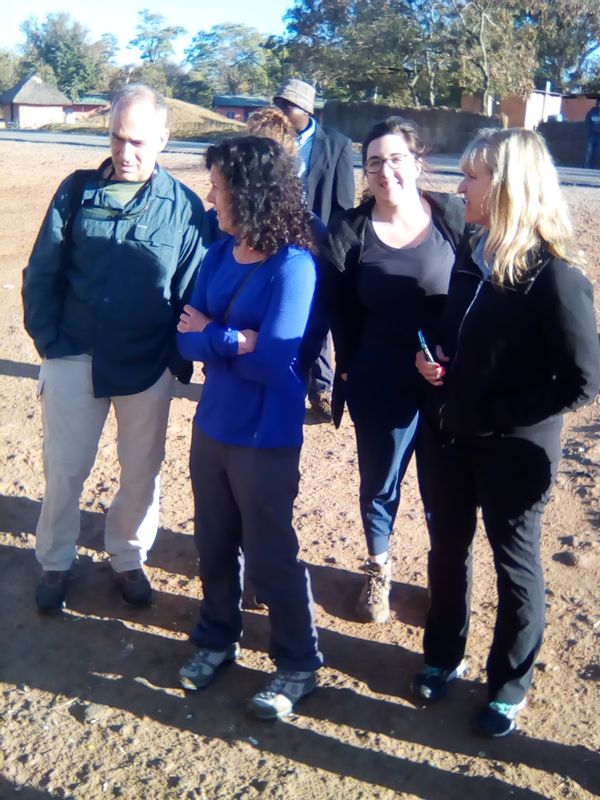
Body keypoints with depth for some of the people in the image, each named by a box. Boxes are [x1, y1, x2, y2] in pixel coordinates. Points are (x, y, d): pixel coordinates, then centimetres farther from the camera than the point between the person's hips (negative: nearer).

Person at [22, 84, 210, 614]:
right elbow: (41, 272, 3)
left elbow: (194, 292, -1)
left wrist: (182, 361, -4)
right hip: (75, 356, 1)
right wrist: (47, 339, -4)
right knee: (64, 468, 10)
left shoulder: (184, 207, -4)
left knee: (142, 471, 13)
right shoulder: (77, 190, -1)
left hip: (148, 366, 0)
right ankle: (55, 564, 31)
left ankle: (128, 560, 35)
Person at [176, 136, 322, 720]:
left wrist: (210, 335, -12)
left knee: (269, 556, 6)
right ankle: (217, 638, 42)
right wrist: (237, 340, -21)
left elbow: (274, 362, -23)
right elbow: (186, 338, -4)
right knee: (213, 544, 19)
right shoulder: (219, 254, 1)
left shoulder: (293, 267, -19)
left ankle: (298, 663, 26)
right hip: (211, 425, 7)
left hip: (265, 437, -6)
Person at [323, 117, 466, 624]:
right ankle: (378, 569, 43)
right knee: (379, 482, 17)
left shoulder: (453, 216, -7)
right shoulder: (349, 231, -5)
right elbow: (342, 315, -3)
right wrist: (347, 374, -5)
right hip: (379, 383, 1)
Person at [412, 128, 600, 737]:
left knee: (514, 564, 13)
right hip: (447, 437, 7)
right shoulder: (471, 257, 1)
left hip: (513, 449, -6)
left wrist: (494, 416, -19)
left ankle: (509, 683, 35)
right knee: (447, 548, 20)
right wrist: (432, 357, -5)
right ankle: (443, 655, 43)